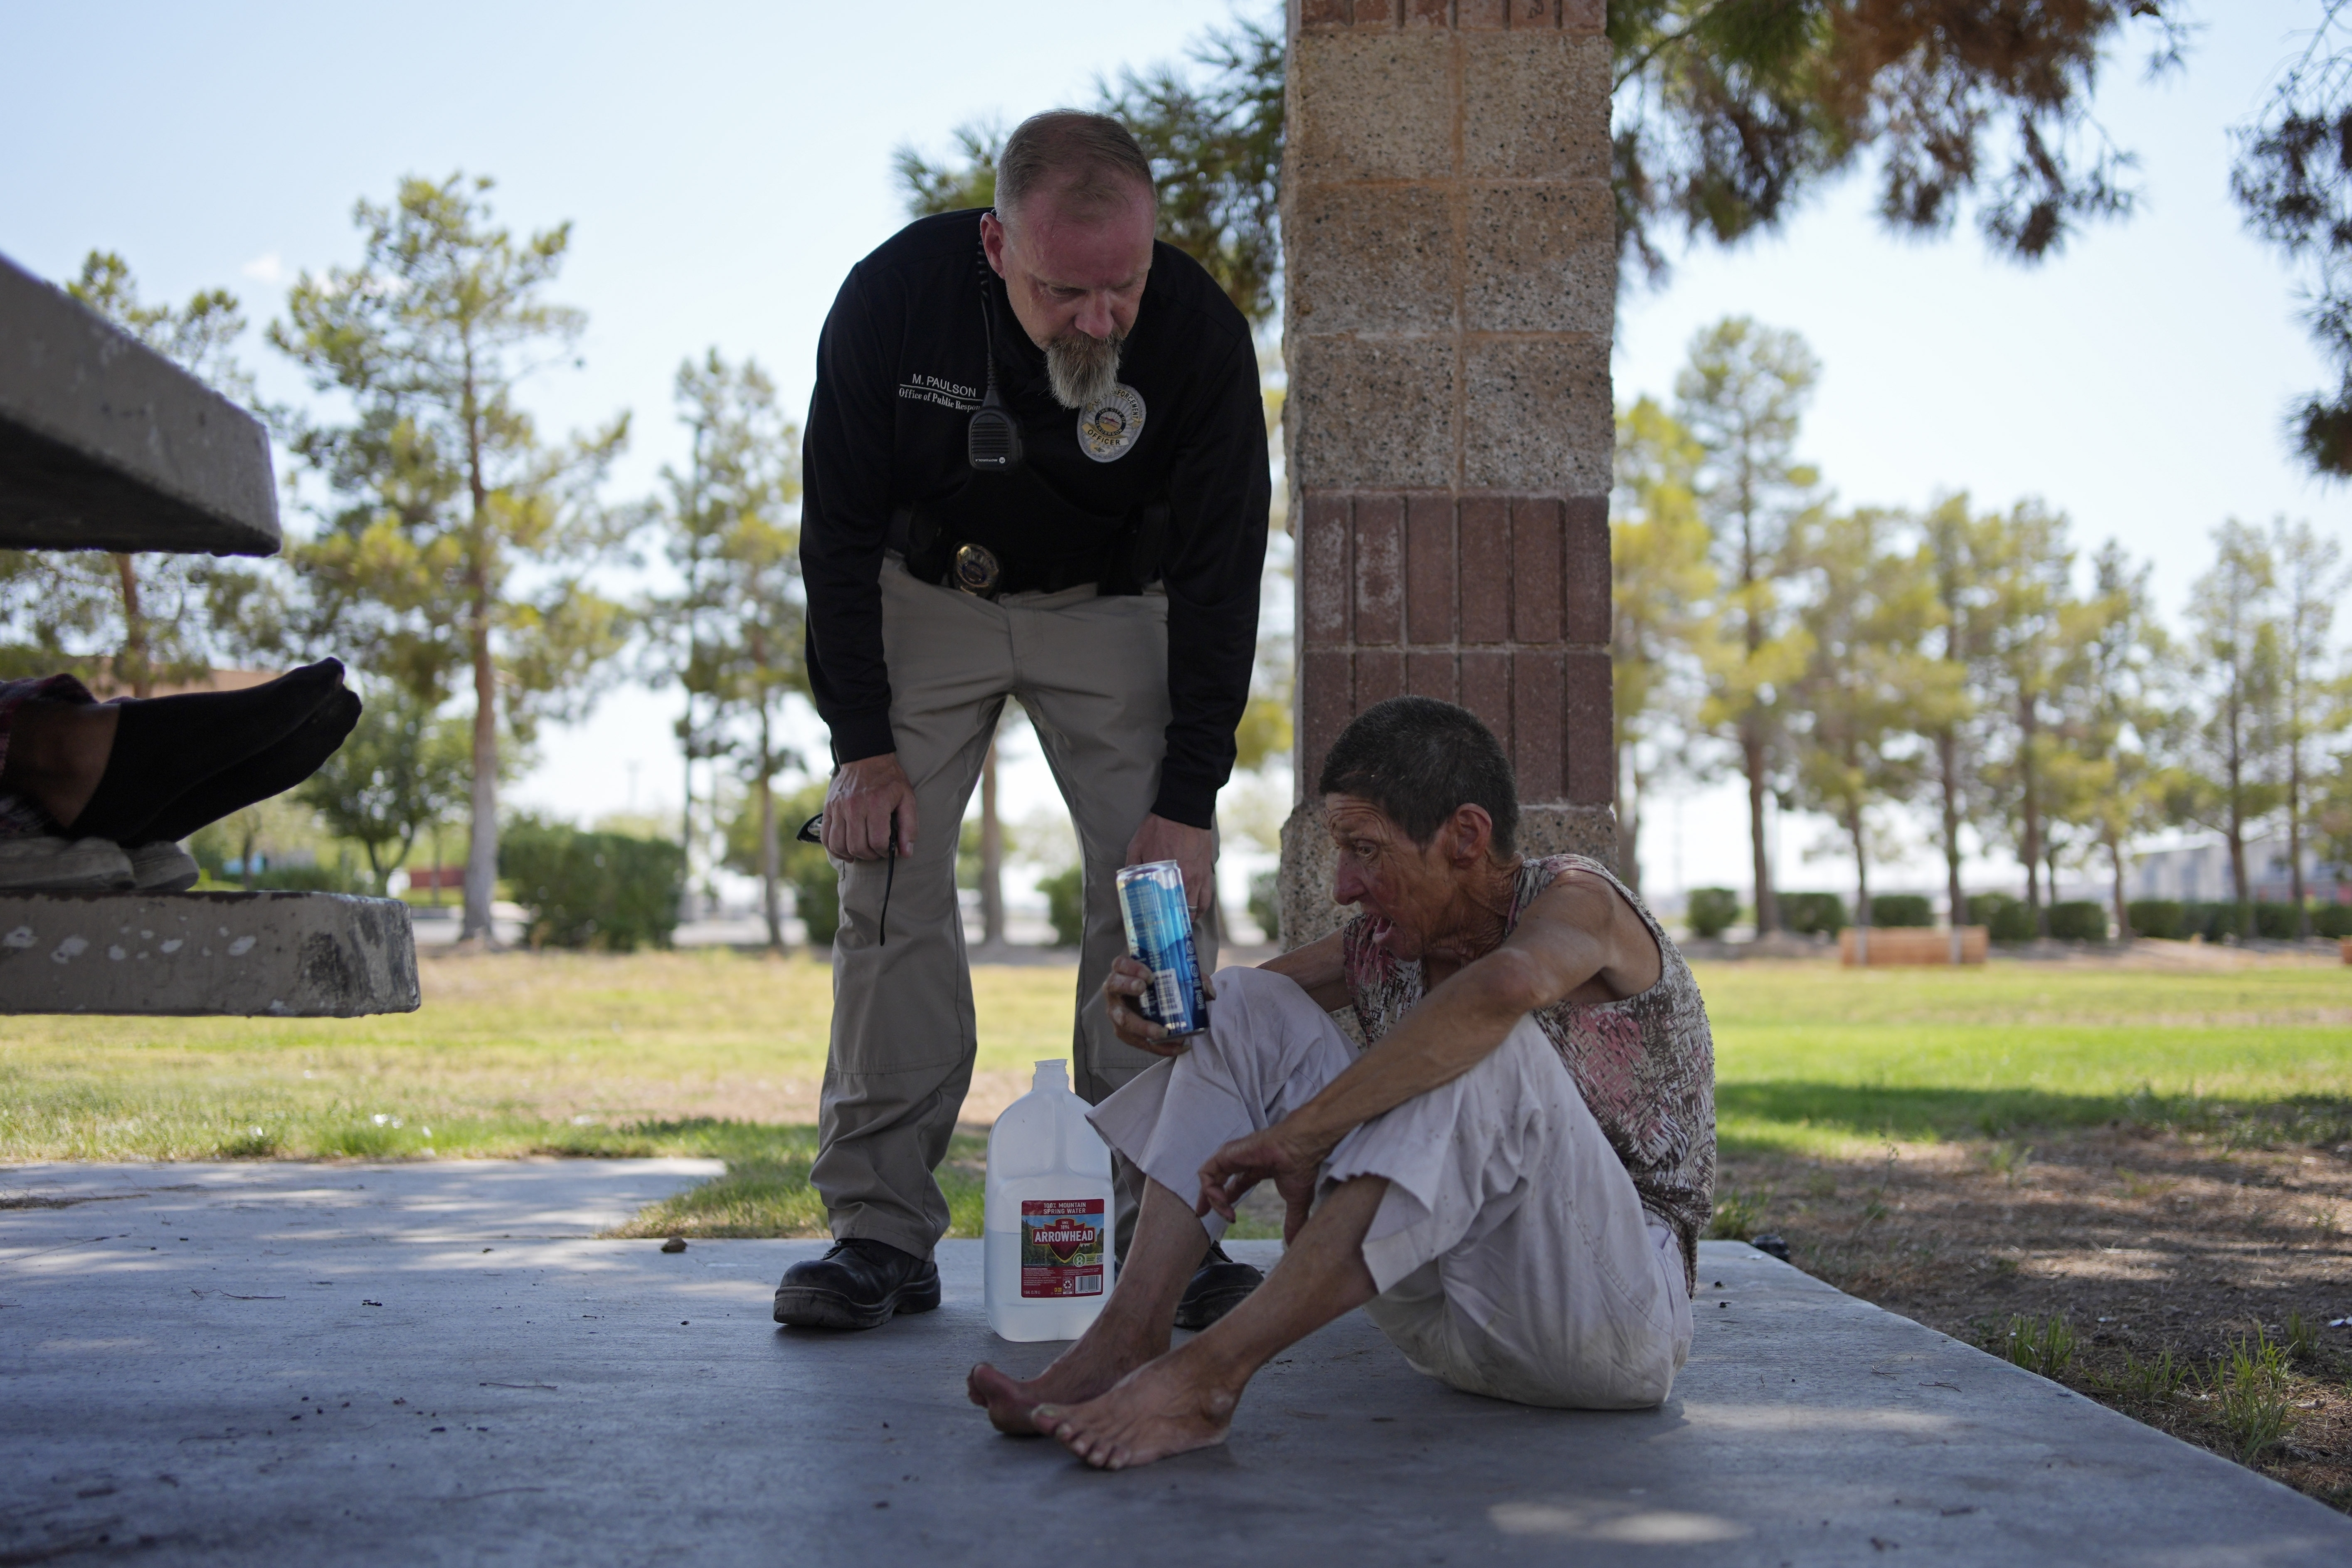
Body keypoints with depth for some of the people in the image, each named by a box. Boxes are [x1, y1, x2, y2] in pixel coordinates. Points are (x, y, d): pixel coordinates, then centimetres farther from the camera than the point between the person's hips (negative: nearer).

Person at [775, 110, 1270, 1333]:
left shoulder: (1201, 334, -26)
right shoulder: (892, 298, -26)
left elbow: (1218, 576, -19)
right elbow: (838, 531, -15)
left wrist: (1189, 796, -23)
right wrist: (863, 746, -17)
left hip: (1111, 603, 0)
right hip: (925, 591, 0)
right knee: (889, 880, -9)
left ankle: (1150, 1221, -6)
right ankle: (882, 1232, -5)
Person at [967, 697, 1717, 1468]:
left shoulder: (1576, 899, -13)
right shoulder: (1382, 947, 6)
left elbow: (1505, 987, -38)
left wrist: (1302, 1136, -36)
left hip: (1618, 1310, -6)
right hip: (1450, 1322, 7)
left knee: (1490, 1052, -35)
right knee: (1249, 1004, 2)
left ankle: (1211, 1368, -37)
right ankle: (1127, 1335, -15)